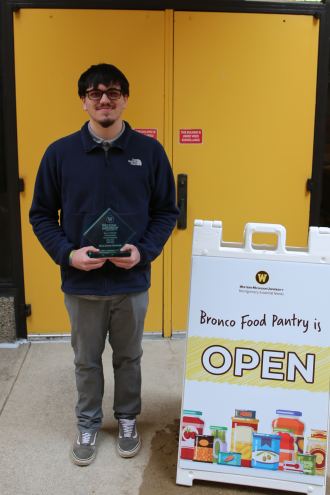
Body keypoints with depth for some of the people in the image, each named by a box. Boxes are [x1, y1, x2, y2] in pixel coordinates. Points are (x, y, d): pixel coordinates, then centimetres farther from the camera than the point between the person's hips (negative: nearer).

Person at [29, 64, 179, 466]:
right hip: (81, 283, 0)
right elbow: (41, 214, 0)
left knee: (128, 357, 18)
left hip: (132, 282, 0)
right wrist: (67, 253, -14)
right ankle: (88, 425, 39)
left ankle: (127, 419, 41)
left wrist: (144, 251, -14)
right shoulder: (60, 153, -5)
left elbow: (167, 211, 1)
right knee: (86, 360, 16)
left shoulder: (149, 152, -4)